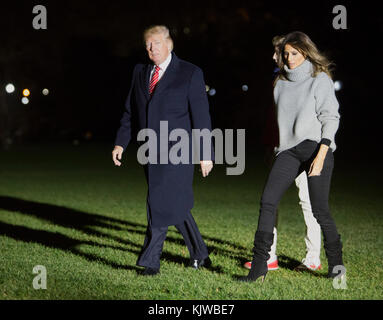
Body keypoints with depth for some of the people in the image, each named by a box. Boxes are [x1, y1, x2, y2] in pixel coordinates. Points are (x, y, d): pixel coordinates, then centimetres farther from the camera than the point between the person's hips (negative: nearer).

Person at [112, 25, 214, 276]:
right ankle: (199, 254, 25)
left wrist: (206, 154, -8)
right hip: (151, 151, 6)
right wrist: (121, 143, 6)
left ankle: (150, 260, -6)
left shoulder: (190, 73, -2)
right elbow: (130, 111, 17)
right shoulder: (140, 72, 13)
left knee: (161, 202, -13)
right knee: (175, 205, 12)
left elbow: (201, 116, -5)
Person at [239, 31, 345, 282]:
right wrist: (277, 148, 17)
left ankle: (336, 262, 16)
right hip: (289, 150, 5)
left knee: (320, 209, -5)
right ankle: (259, 266, -11)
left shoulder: (320, 79, 0)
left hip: (317, 147, -5)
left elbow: (331, 118, -6)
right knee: (268, 200, -11)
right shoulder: (281, 82, 16)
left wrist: (321, 156, -15)